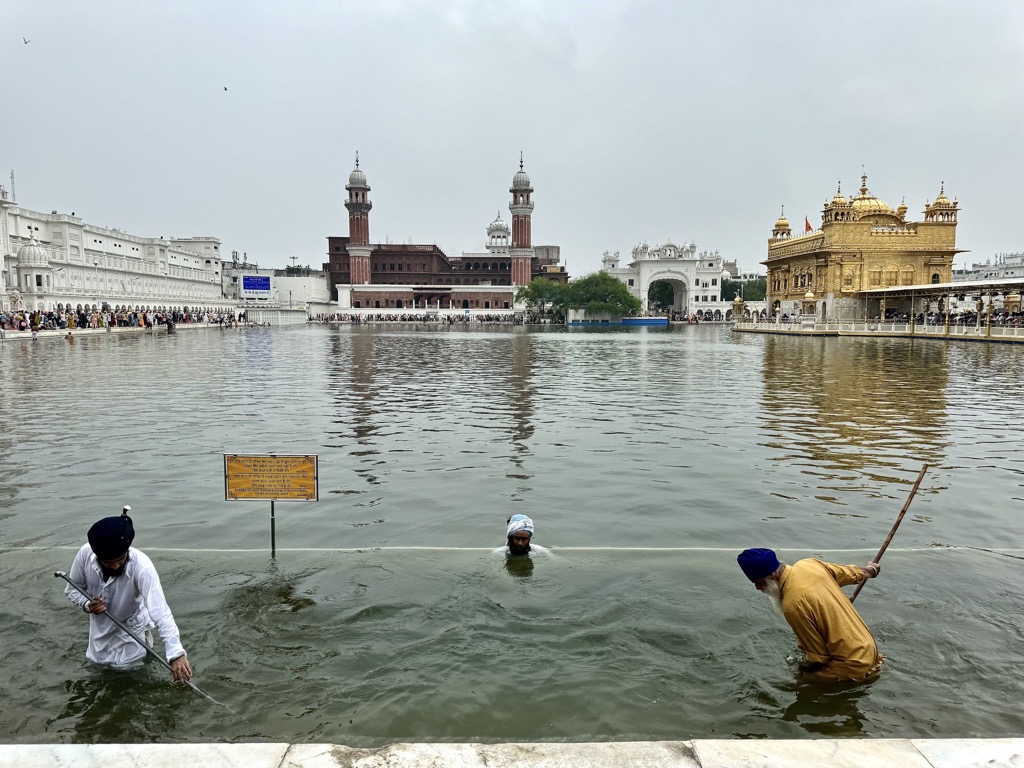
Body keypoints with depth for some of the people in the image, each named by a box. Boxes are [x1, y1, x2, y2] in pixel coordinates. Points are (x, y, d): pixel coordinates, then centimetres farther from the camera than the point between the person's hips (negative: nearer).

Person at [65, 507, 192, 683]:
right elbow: (72, 589, -5)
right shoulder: (85, 554, -25)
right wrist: (87, 605, -27)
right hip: (100, 627, 4)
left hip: (131, 630, -4)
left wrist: (176, 654, -54)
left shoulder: (141, 566, -37)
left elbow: (161, 613, -43)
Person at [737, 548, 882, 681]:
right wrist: (870, 570, 36)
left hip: (853, 666, -8)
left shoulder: (793, 604, -28)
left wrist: (802, 669, 5)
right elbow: (849, 573, 14)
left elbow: (818, 656, -17)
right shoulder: (809, 563, -6)